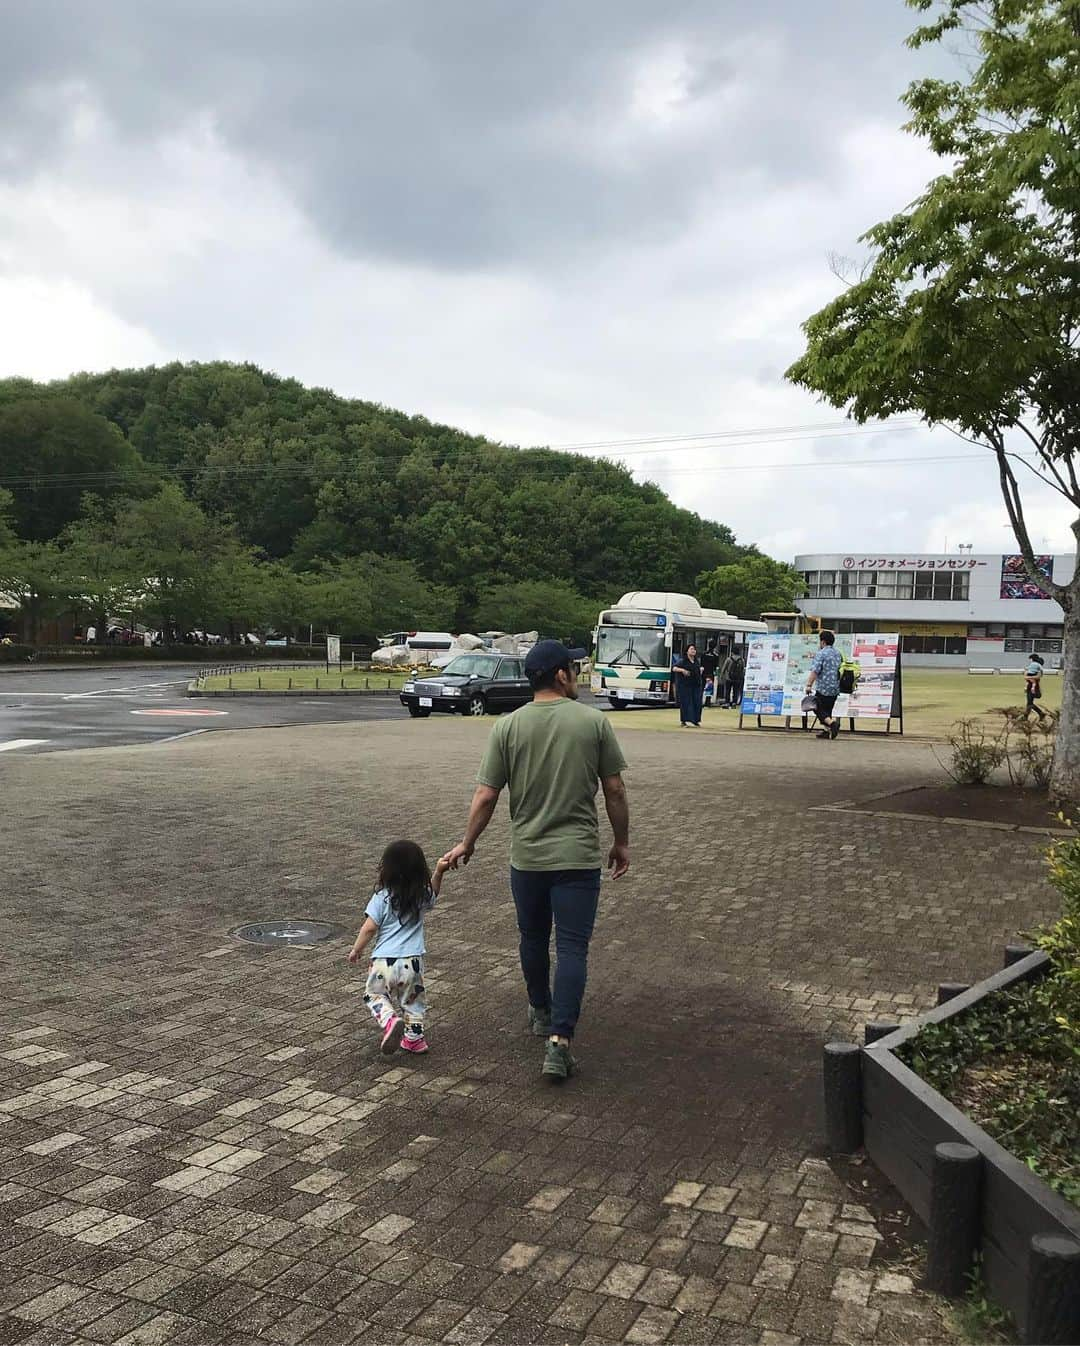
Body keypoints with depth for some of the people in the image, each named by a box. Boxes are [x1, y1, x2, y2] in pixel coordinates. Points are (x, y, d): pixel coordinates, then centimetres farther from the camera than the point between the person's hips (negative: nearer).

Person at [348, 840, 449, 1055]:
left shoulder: (382, 898, -10)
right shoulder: (422, 897, 1)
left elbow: (369, 928, -10)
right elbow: (432, 894, 26)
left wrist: (357, 949, 4)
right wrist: (439, 873, 18)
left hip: (384, 960, -3)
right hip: (412, 961, 3)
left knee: (374, 995, 16)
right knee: (413, 1000, 21)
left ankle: (390, 1020, -8)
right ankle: (414, 1037, 24)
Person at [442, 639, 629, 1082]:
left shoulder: (508, 726, -3)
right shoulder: (594, 722, -5)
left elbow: (486, 796, -3)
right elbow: (615, 791, -2)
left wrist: (467, 843, 11)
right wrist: (621, 843, 10)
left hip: (526, 857, 2)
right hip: (579, 858, -2)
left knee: (533, 939, 21)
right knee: (572, 949, 0)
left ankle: (541, 1013, 39)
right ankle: (559, 1041, -7)